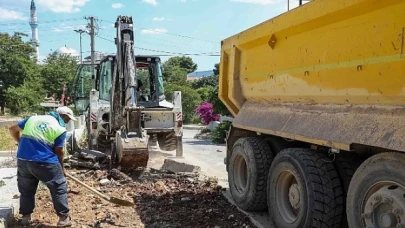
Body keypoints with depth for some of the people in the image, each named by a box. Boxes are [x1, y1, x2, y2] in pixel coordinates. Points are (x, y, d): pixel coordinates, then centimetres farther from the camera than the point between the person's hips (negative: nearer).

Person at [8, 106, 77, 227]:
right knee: (59, 188, 9)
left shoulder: (33, 118, 14)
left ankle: (25, 216, 32)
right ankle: (64, 218, 11)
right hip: (45, 162, -5)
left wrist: (22, 144, 32)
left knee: (26, 189, 23)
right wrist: (61, 168, 14)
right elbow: (59, 151, 0)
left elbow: (13, 129, 20)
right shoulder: (60, 129, -2)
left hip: (23, 160, 5)